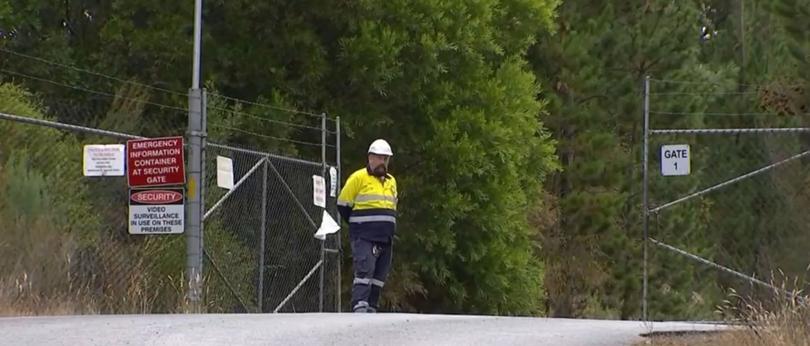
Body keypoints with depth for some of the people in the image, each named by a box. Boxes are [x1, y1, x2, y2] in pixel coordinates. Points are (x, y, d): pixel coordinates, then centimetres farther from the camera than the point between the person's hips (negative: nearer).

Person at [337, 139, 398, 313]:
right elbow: (343, 205, -2)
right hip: (364, 238, -7)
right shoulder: (358, 178, -4)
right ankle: (359, 308, -27)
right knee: (364, 272, -19)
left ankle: (371, 309, 11)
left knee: (379, 278, 6)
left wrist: (388, 229, 15)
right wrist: (358, 225, 3)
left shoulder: (391, 181, 18)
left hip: (385, 239, 7)